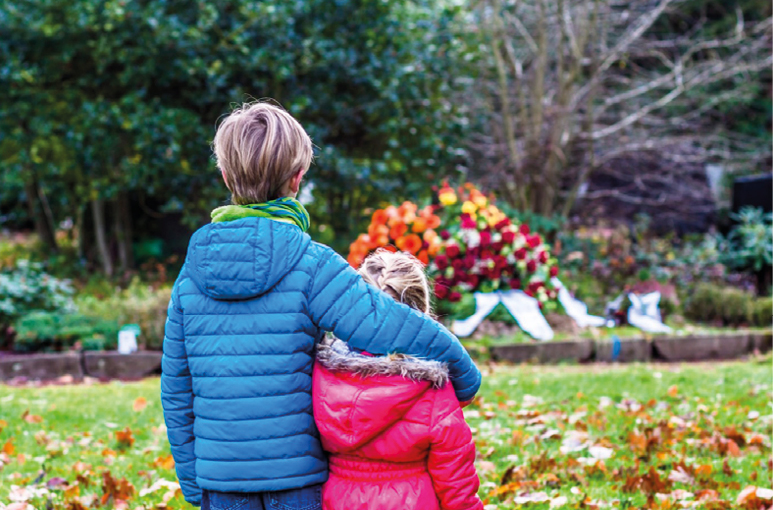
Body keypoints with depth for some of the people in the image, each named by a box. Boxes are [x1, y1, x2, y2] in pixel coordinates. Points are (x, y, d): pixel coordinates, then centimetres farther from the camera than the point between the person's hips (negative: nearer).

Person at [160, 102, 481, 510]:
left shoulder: (192, 272, 2)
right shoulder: (311, 266, -12)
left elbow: (176, 390, 7)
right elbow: (417, 338, -17)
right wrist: (464, 382, 2)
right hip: (299, 476, -3)